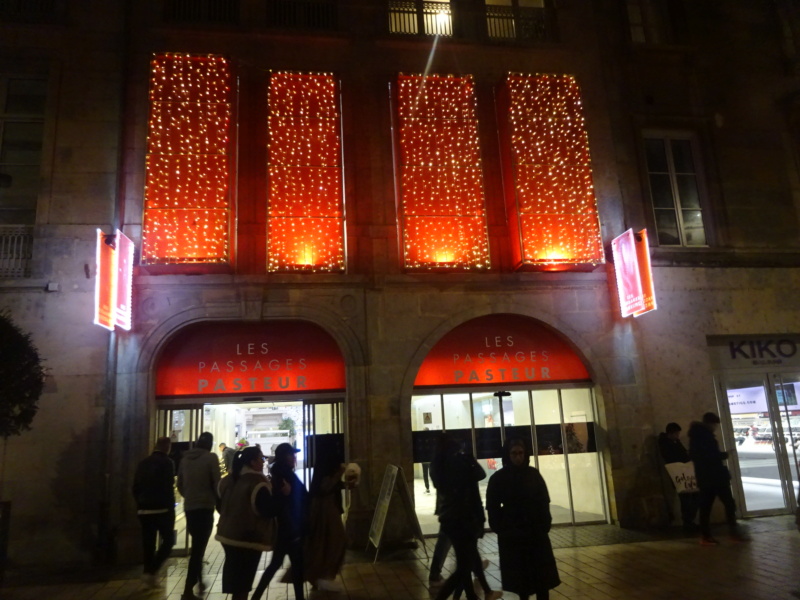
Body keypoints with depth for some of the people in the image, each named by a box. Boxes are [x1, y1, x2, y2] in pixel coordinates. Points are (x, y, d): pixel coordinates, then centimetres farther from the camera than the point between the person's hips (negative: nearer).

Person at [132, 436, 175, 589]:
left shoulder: (142, 463, 10)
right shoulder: (167, 462, -9)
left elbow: (135, 488, 11)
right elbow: (168, 488, -14)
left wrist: (140, 504, 17)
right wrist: (171, 509, -8)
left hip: (144, 509, 6)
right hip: (161, 509, -6)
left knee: (148, 543, 11)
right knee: (168, 540, 4)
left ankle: (149, 572, 14)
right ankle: (152, 572, -6)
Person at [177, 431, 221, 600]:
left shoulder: (185, 458, 6)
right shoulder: (211, 458, -10)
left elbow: (180, 485, 13)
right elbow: (216, 484, -10)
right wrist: (219, 503, 6)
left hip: (189, 508, 6)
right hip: (205, 508, -6)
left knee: (197, 546, 21)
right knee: (198, 548, 0)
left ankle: (199, 581, 29)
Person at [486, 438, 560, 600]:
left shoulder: (533, 474, 0)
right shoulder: (498, 478, -5)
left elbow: (544, 502, 1)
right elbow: (493, 508, -2)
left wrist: (544, 525, -7)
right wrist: (501, 529, -8)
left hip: (536, 532, 2)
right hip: (511, 536, -2)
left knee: (542, 576, 7)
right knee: (518, 579, 4)